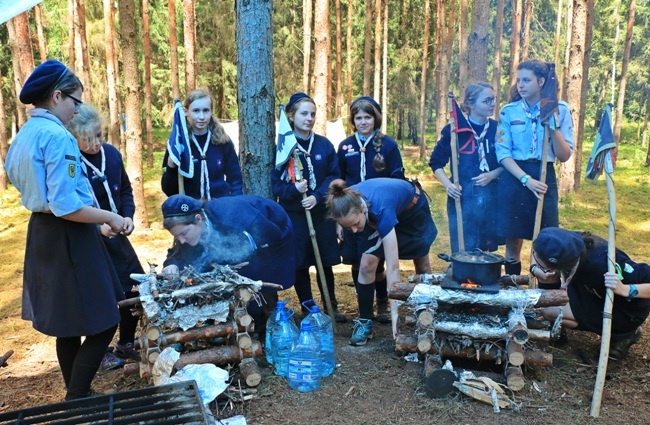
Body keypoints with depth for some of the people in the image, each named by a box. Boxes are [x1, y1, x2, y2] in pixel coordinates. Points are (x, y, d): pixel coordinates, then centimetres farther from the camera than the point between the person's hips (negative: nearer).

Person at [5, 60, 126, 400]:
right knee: (102, 322, -2)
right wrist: (111, 218, -13)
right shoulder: (58, 136, -19)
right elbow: (65, 206, -25)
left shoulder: (23, 136, 11)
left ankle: (75, 396, 31)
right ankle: (77, 399, 6)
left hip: (41, 233, 10)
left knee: (67, 323, 19)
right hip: (68, 237, -10)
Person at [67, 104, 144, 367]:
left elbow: (126, 191, 11)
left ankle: (126, 343, 32)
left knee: (135, 287, 10)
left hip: (116, 236, 5)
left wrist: (128, 216, -5)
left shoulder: (111, 153, -2)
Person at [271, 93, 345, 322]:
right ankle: (307, 308, 22)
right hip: (294, 215, -2)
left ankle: (331, 305, 27)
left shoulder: (324, 144, 2)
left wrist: (317, 196, -15)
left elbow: (334, 176, -1)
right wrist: (294, 189, -24)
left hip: (322, 213, 2)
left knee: (325, 262, 11)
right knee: (299, 264, 6)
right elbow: (275, 183, -5)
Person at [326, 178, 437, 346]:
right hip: (376, 218, 3)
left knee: (422, 267, 10)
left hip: (412, 207, -3)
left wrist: (395, 312, -49)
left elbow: (392, 267, -47)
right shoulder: (348, 202, -34)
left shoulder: (381, 209, -47)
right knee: (367, 264, -16)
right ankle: (364, 321, -1)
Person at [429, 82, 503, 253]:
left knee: (488, 250, 10)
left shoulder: (498, 129, 3)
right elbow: (436, 162, 3)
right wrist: (447, 184, -12)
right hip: (461, 197, -2)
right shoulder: (454, 129, -4)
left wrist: (492, 175, -11)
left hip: (491, 196, 3)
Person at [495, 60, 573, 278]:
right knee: (512, 242, 6)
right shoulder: (509, 111, 1)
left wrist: (554, 127, -15)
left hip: (545, 178, 0)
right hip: (514, 179, 1)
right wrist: (526, 179, -15)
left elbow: (564, 156, -2)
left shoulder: (560, 109, 0)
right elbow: (502, 153, -4)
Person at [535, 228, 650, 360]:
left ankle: (624, 333, 0)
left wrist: (625, 289, -46)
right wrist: (535, 269, -22)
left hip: (627, 310, -6)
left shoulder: (602, 262, -41)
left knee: (550, 312, -17)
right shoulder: (568, 241, -24)